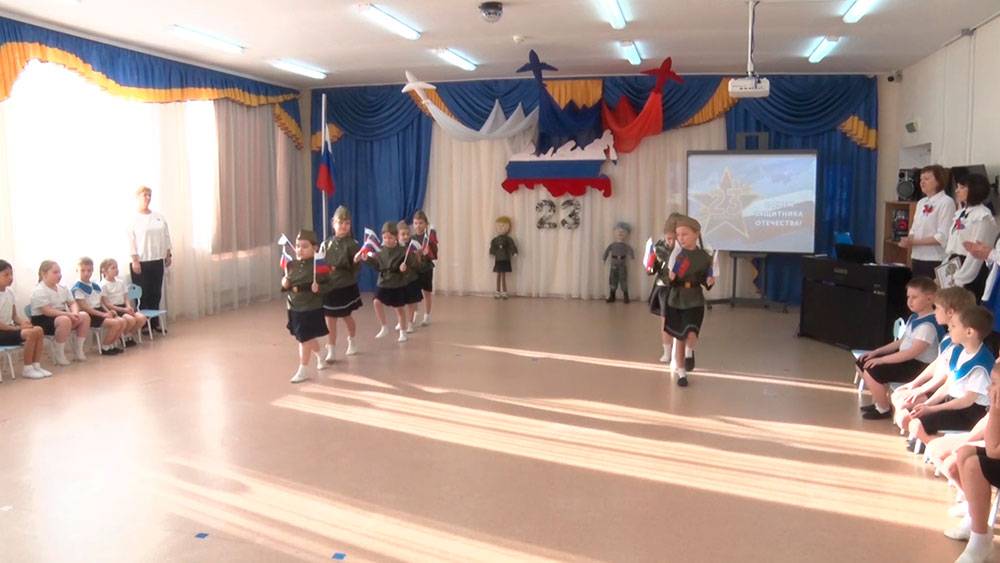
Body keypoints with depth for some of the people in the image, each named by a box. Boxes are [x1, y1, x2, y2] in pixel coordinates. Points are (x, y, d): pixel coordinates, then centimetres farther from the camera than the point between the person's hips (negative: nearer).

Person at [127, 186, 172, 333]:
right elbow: (131, 240, -9)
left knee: (156, 293, 7)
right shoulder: (134, 219, -5)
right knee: (143, 293, -2)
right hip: (141, 261, -5)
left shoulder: (159, 217, 11)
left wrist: (168, 254, 9)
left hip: (157, 260, 5)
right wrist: (135, 260, -14)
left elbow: (166, 236, 13)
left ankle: (155, 322, 15)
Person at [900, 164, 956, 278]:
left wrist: (913, 242, -17)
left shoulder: (946, 202, -8)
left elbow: (942, 237, -15)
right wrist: (907, 240, -6)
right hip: (917, 258, 7)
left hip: (935, 261, -7)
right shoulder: (921, 202, 14)